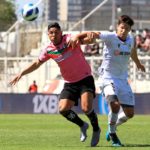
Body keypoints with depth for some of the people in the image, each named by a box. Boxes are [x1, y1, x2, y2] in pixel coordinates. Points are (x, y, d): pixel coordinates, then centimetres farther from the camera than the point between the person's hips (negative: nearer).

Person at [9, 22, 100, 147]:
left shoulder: (69, 39, -16)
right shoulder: (48, 50, -1)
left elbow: (84, 39, -34)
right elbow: (37, 63, 12)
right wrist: (21, 73, 6)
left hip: (85, 79, -5)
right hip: (69, 83, 5)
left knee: (86, 108, -22)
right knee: (63, 109, -12)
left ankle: (96, 129, 7)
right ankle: (82, 126, 16)